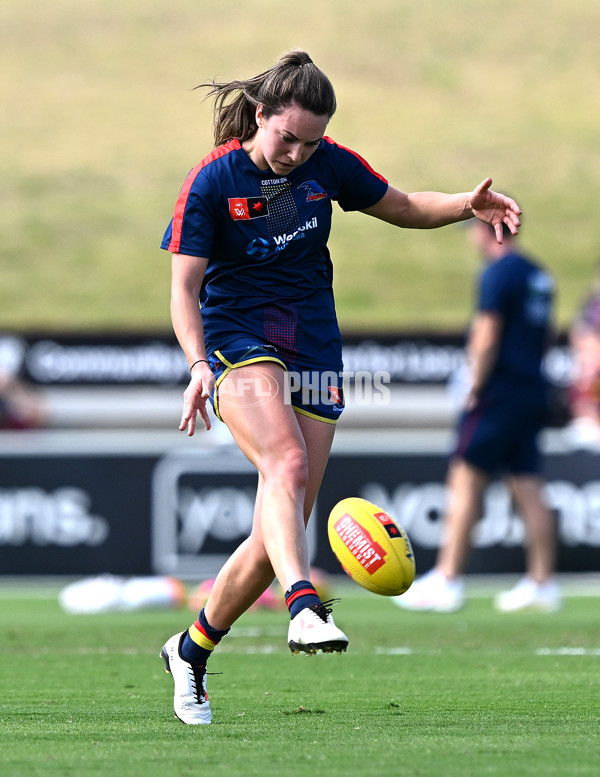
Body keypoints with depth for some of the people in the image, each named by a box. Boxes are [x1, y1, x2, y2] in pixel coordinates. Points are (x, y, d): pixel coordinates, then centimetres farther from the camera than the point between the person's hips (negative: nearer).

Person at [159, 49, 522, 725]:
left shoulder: (328, 165, 2)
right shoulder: (212, 181, -9)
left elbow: (401, 207, 16)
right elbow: (184, 289, -9)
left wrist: (467, 205, -3)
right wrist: (198, 364, -25)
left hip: (314, 354, 4)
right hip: (238, 342, -4)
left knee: (278, 530, 1)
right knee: (287, 464, -33)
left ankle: (191, 651, 18)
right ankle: (305, 610, -52)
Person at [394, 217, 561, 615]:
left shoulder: (498, 273, -12)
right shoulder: (539, 276, 15)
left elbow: (486, 339, -17)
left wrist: (475, 389, -10)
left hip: (499, 392, -8)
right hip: (534, 394, 8)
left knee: (466, 480, -6)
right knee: (529, 488, 8)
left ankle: (447, 580, -8)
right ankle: (543, 583, 7)